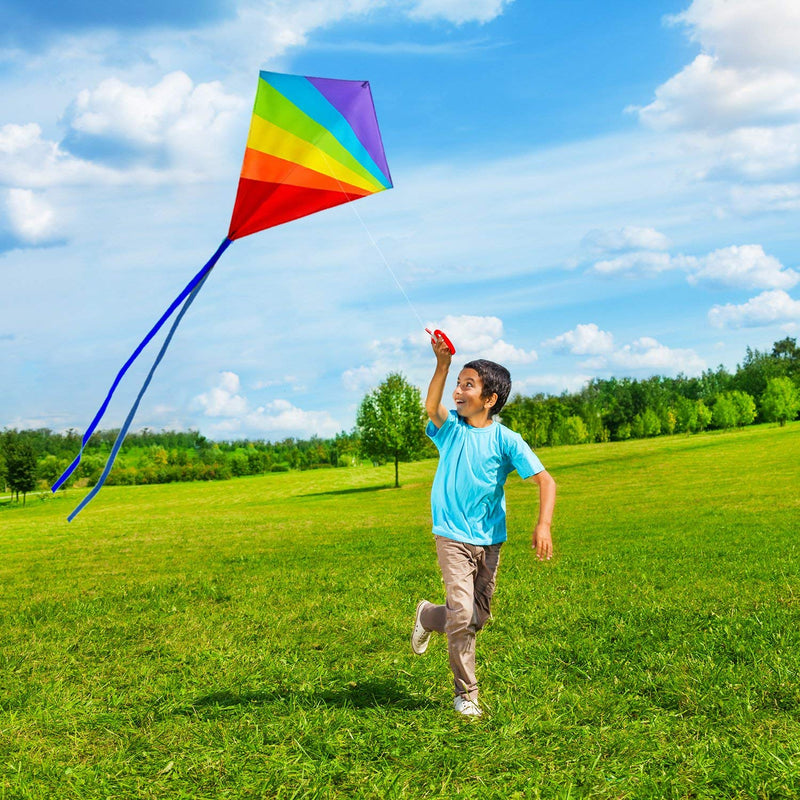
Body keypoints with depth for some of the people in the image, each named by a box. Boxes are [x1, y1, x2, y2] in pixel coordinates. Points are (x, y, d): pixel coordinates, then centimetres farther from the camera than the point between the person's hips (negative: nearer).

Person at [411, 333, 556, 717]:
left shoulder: (505, 440, -6)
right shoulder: (451, 427, -3)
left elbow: (545, 480, -11)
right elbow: (431, 407, -26)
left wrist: (543, 526, -25)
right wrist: (442, 364, -40)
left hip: (490, 541, 2)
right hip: (453, 537, -2)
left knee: (478, 618, 12)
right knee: (461, 614, -12)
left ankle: (428, 616, 42)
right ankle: (465, 693, 4)